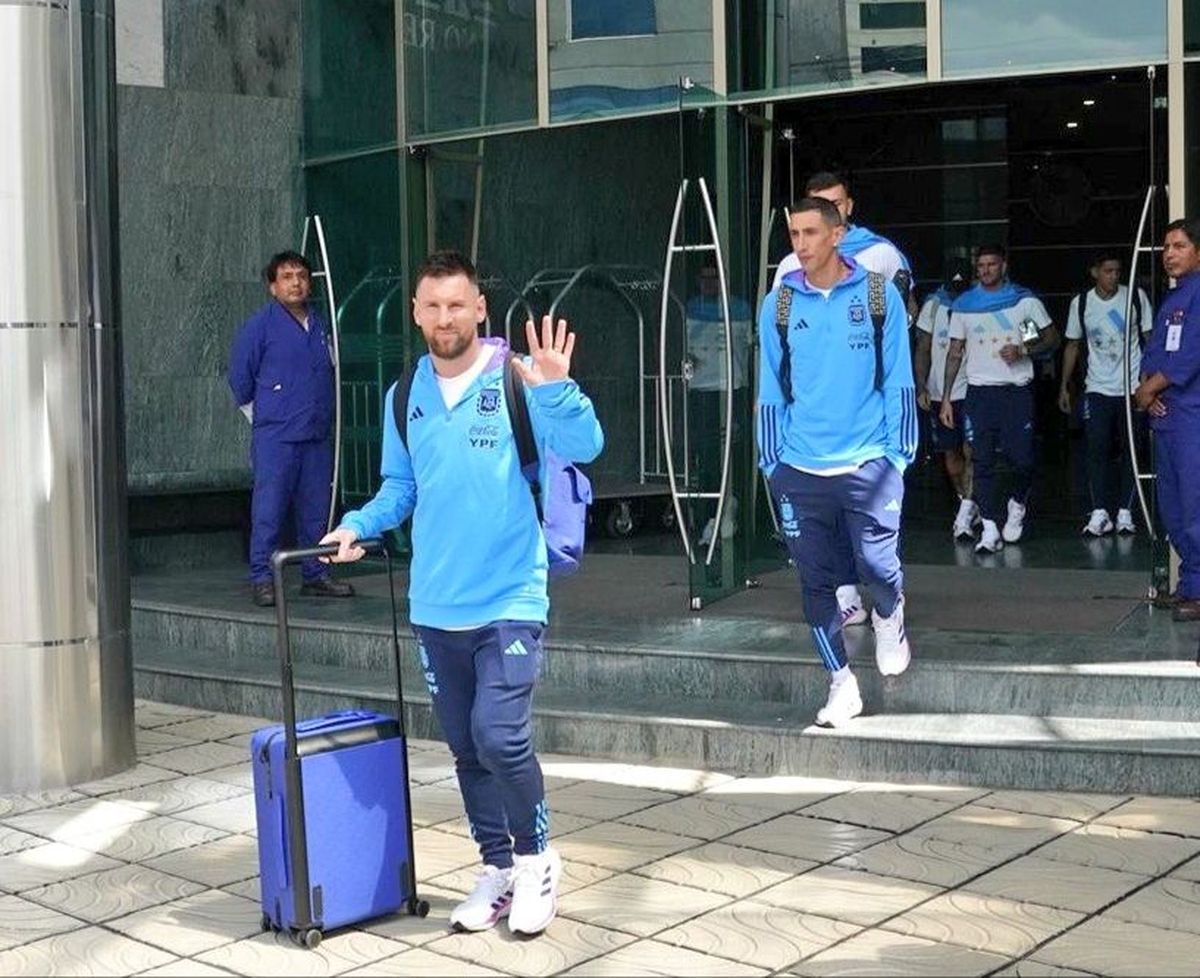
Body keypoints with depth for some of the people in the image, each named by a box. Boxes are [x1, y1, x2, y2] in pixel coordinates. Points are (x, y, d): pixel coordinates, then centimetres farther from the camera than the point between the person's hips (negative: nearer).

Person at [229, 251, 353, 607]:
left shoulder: (320, 325, 13)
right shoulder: (259, 326, -3)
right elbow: (240, 378, 2)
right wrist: (263, 419, 6)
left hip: (318, 436, 5)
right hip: (275, 438, -5)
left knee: (316, 511, 9)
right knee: (269, 511, -5)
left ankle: (316, 575, 17)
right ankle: (262, 580, 1)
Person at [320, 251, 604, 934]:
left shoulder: (517, 380, -8)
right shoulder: (405, 396, 7)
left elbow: (584, 448, -18)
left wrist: (556, 389, -33)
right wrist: (360, 525, -1)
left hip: (510, 599, -5)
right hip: (435, 607, 5)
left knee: (499, 736, -16)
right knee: (467, 749, 13)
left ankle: (536, 859, 8)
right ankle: (498, 868, 29)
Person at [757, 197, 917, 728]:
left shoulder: (879, 295, -1)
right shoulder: (779, 304, 4)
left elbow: (898, 380, 2)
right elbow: (771, 388, 9)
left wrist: (899, 453, -2)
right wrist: (772, 461, 6)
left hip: (868, 463, -2)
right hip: (800, 470, 2)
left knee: (878, 565, -6)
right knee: (815, 580, 5)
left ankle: (889, 618, 30)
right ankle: (841, 682, 20)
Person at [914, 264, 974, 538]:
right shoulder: (933, 306, 3)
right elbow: (923, 349, 7)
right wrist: (921, 387, 0)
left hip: (971, 391, -3)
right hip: (940, 393, 4)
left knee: (969, 452, -11)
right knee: (950, 454, 10)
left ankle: (965, 513, -12)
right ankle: (969, 504, 26)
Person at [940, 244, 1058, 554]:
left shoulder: (1025, 300, 4)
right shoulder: (964, 305, 9)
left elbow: (1051, 339, 7)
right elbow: (955, 352, 12)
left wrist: (1023, 350, -13)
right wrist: (946, 397, 6)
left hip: (1017, 390, -1)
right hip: (980, 391, 1)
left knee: (1022, 459, -4)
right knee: (983, 462, -2)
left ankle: (1018, 503, 27)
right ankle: (989, 529, 1)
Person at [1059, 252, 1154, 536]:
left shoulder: (1136, 297, -2)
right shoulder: (1080, 303, 2)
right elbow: (1073, 345, 11)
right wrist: (1064, 386, 9)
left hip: (1132, 387, -1)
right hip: (1097, 388, 1)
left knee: (1129, 450, 2)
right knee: (1097, 449, -7)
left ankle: (1125, 512, 8)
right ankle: (1099, 513, -5)